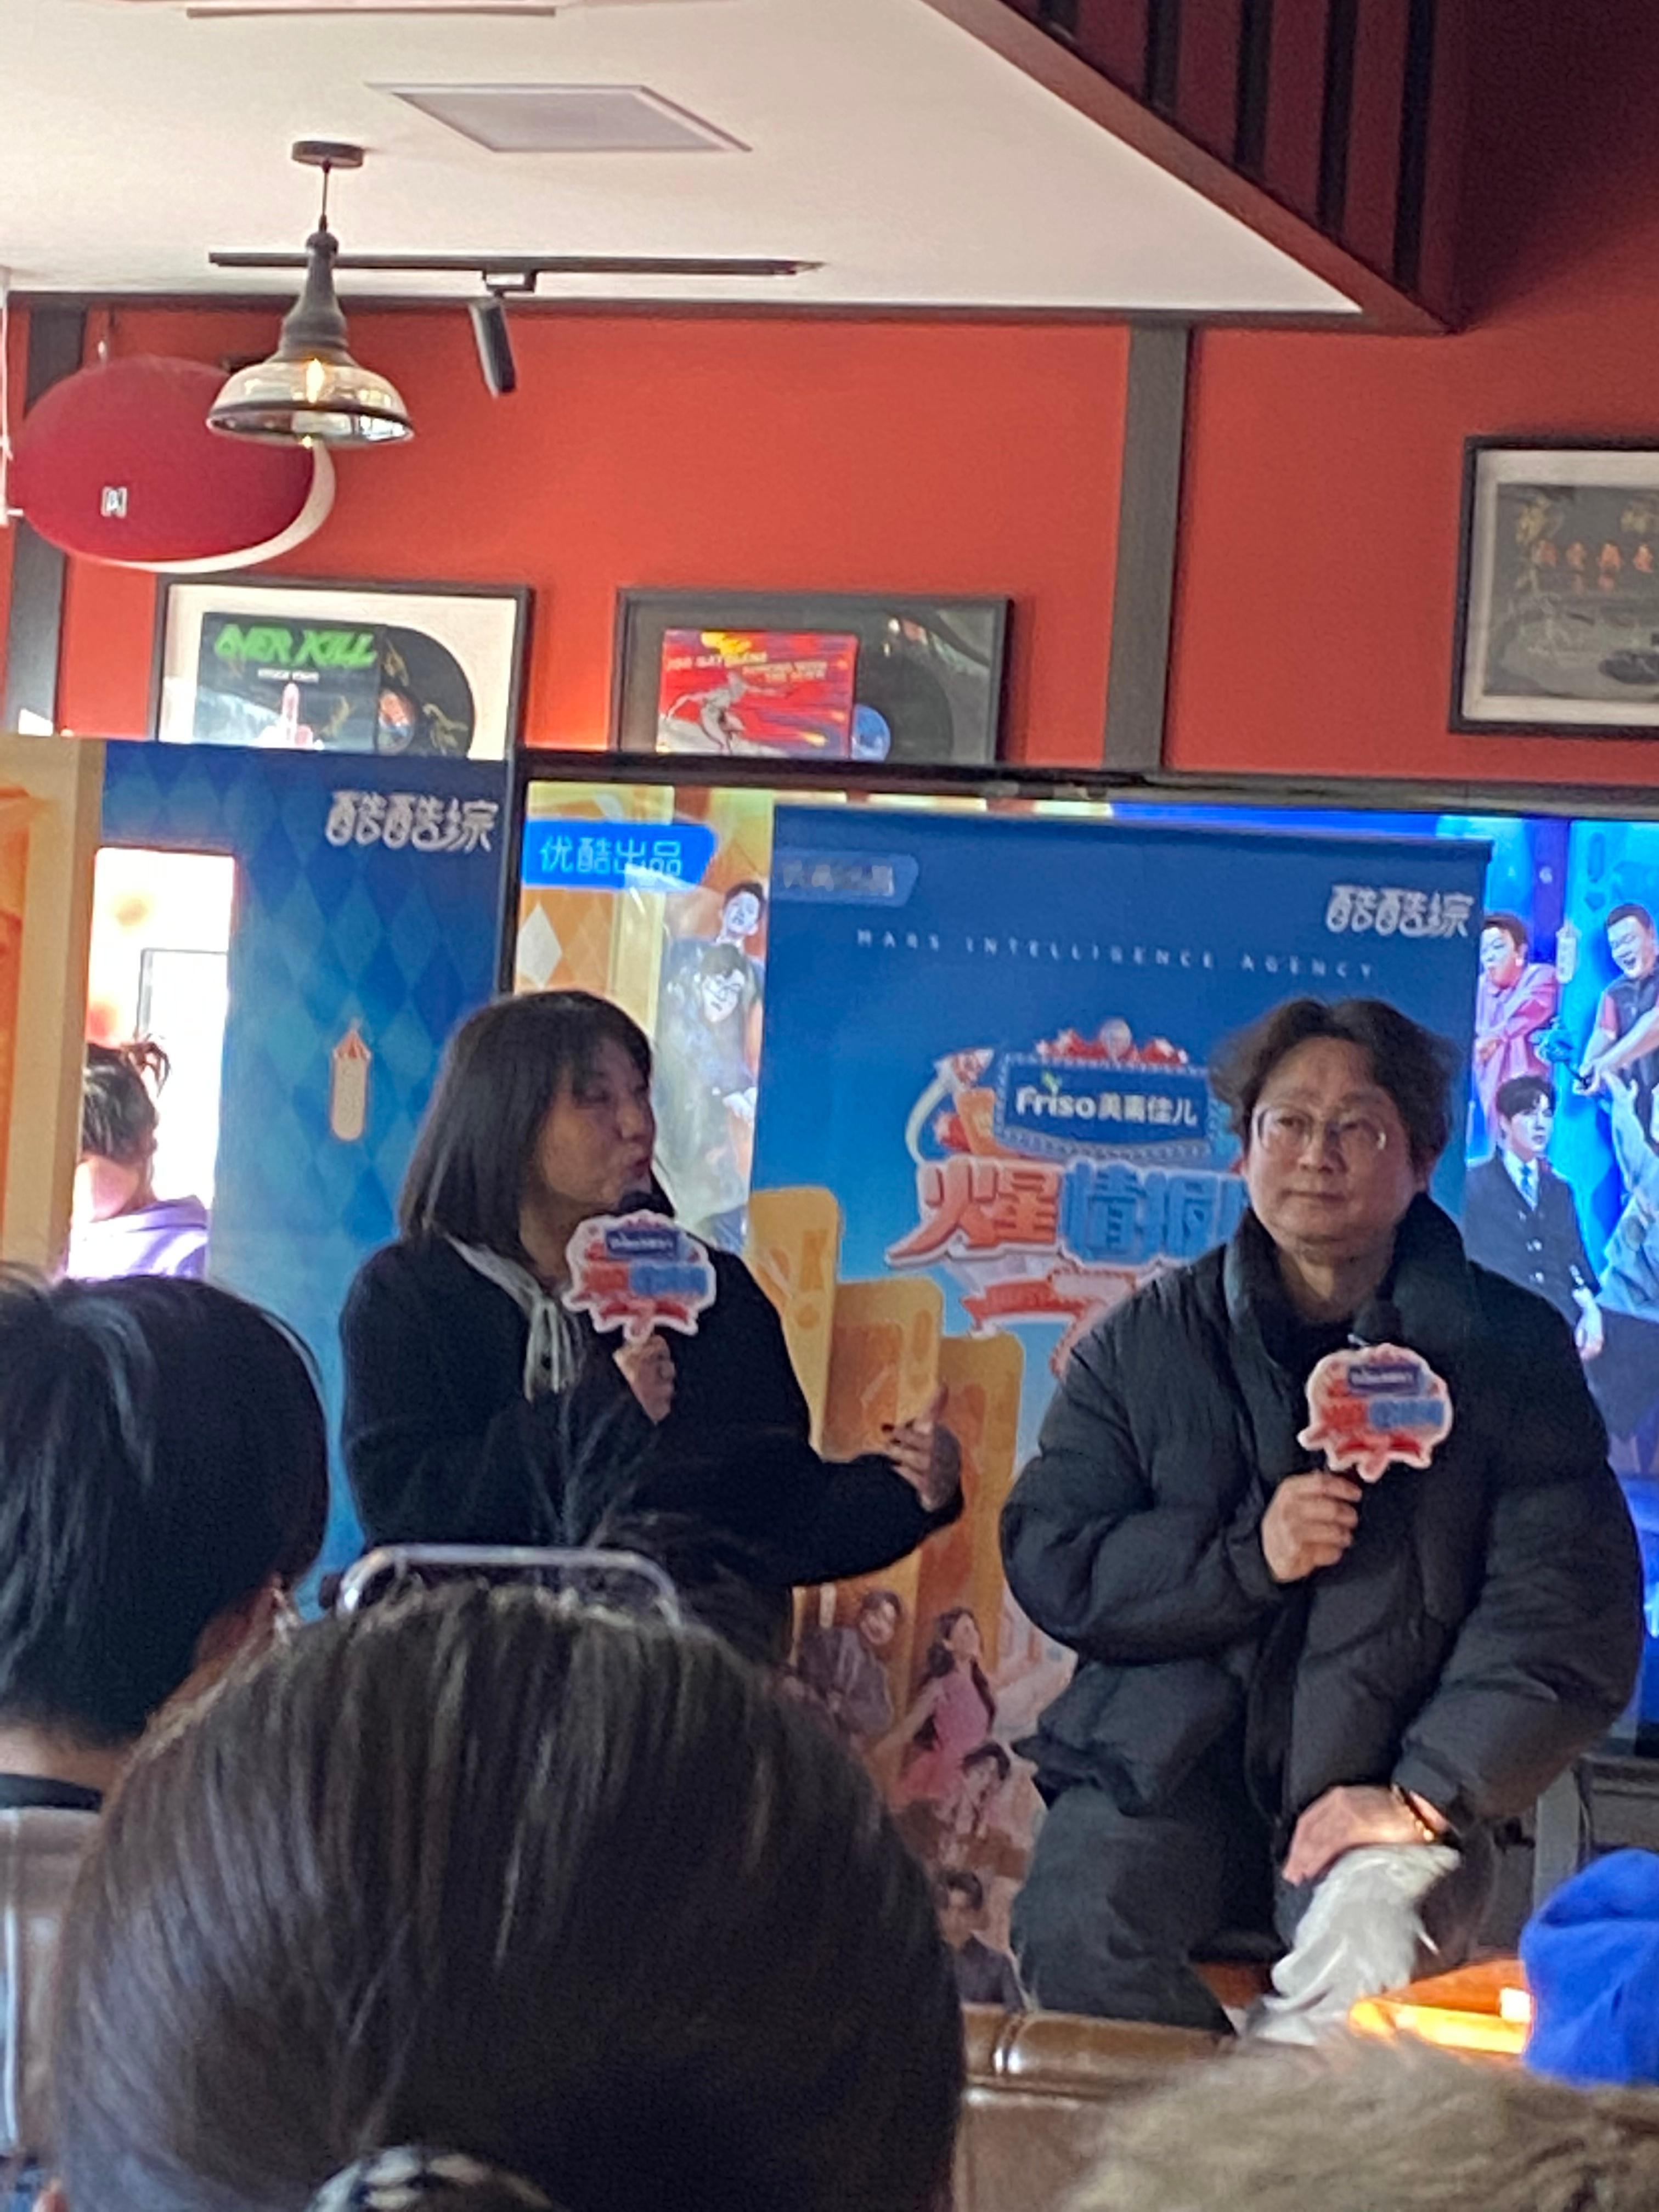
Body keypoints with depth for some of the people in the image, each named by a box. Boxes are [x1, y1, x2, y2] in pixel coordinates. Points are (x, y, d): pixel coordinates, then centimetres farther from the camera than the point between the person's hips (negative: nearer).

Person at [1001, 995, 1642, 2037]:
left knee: (1370, 1953, -34)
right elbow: (1049, 1560, 6)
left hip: (1391, 1784, -1)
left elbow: (1566, 1611, -2)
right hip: (1161, 1773, 2)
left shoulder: (1509, 1351, 6)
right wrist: (1245, 1557, -11)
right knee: (1077, 1931, -29)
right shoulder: (1148, 1342, 12)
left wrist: (1425, 1796, -14)